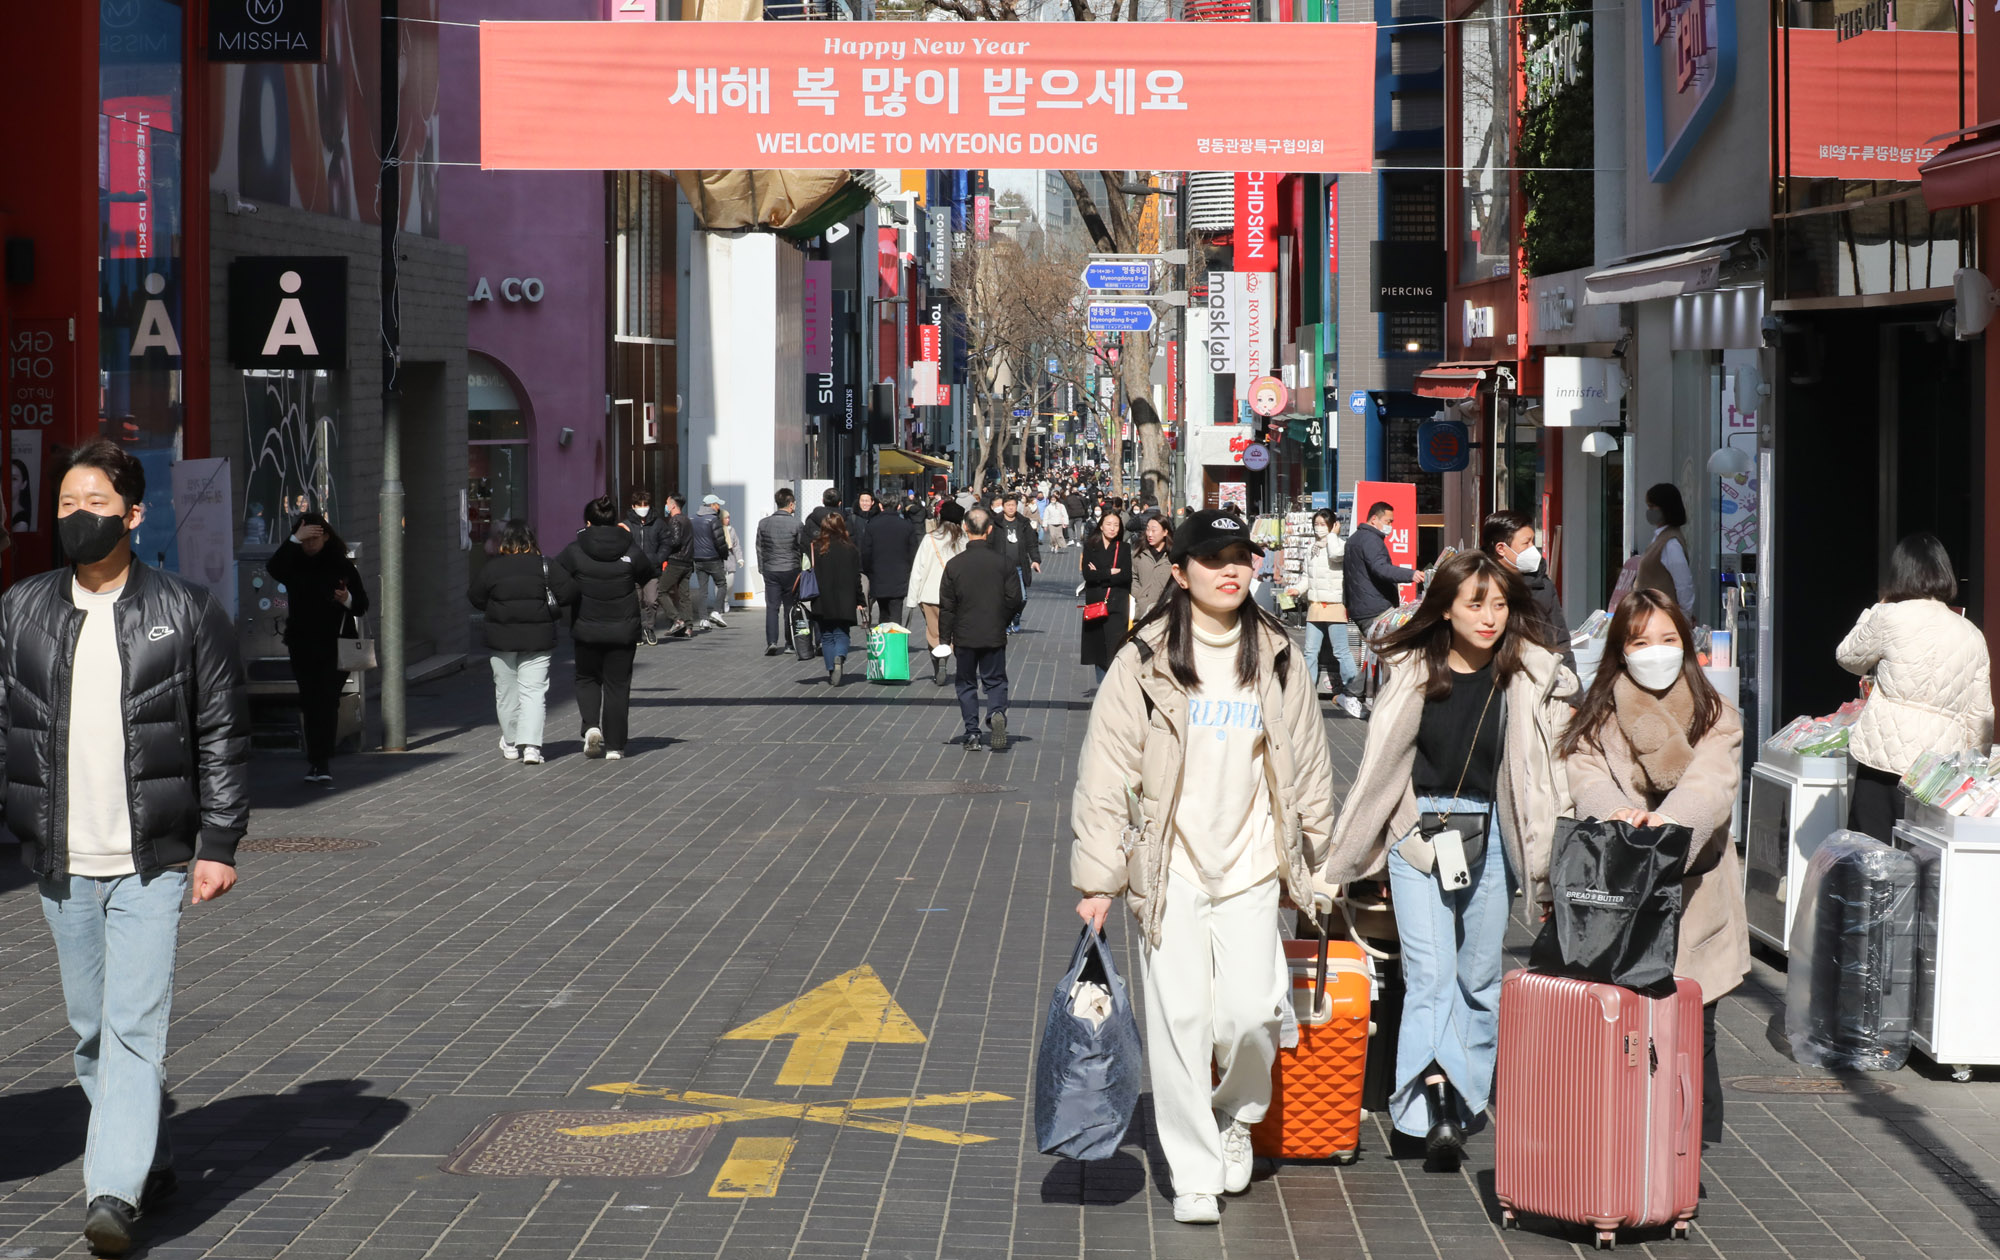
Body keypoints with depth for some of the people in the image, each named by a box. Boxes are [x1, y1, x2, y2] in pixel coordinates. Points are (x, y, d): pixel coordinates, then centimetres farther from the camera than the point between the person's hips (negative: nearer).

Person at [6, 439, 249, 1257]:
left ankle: (114, 1193, -15)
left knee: (133, 1027, -12)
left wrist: (218, 844, -4)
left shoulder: (186, 613, -1)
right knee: (91, 1031, 12)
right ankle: (150, 1162, 29)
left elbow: (223, 735, 1)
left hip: (152, 862, -4)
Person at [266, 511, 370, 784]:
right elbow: (273, 569, -19)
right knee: (309, 701, 2)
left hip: (335, 645, -2)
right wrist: (294, 540, -23)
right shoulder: (294, 564, 4)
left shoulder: (342, 566, 2)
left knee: (328, 700, -9)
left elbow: (362, 606, 4)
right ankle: (317, 761, 8)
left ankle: (321, 761, -9)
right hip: (302, 644, 2)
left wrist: (347, 600, -18)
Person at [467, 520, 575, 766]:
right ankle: (530, 745, -15)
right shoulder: (544, 567, -6)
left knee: (506, 691, 14)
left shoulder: (491, 568, -5)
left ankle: (511, 743, 22)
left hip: (501, 641, 0)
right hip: (538, 639, 0)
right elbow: (569, 592, -8)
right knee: (534, 690, -1)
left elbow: (475, 597, 2)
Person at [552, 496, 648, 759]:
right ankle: (614, 745, 9)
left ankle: (591, 725, -4)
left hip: (586, 631, -1)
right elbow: (646, 578, 8)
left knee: (587, 679, 19)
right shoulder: (631, 550, -6)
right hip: (623, 630, 1)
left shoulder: (575, 551, -9)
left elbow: (554, 578, -7)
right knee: (617, 685, 9)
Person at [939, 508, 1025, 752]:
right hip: (995, 635, 0)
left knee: (967, 684, 11)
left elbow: (947, 606, -4)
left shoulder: (954, 564, -7)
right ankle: (997, 713, -16)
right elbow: (1015, 599, -2)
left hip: (965, 636, 0)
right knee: (995, 680, 12)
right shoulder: (1002, 561, -6)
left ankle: (972, 735, 8)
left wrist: (945, 638, 4)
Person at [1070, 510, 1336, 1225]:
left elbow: (1308, 762, 16)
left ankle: (1236, 1116, 24)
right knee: (1179, 1019, -3)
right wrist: (1098, 877, -6)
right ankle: (1194, 1174, 9)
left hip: (1251, 867, 2)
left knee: (1252, 1011, -8)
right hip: (1169, 868, -2)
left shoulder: (1276, 658, 7)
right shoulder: (1145, 661, -3)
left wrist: (1315, 861, 16)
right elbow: (1106, 771, -3)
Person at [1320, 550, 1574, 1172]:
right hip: (1419, 833, -1)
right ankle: (1431, 1111, -17)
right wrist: (1354, 853, 11)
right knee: (1430, 973, -11)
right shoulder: (1414, 671, -1)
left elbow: (1547, 771, 5)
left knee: (1479, 975, 9)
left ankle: (1463, 1104, 21)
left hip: (1490, 837, 1)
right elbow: (1382, 763, 8)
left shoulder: (1532, 677, -3)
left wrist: (1548, 861, 2)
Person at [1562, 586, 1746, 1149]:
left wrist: (1667, 819, -32)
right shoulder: (1595, 722, 11)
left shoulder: (1716, 719, 8)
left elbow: (1711, 785, -11)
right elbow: (1585, 781, -7)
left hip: (1692, 902, 0)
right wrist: (1616, 814, -31)